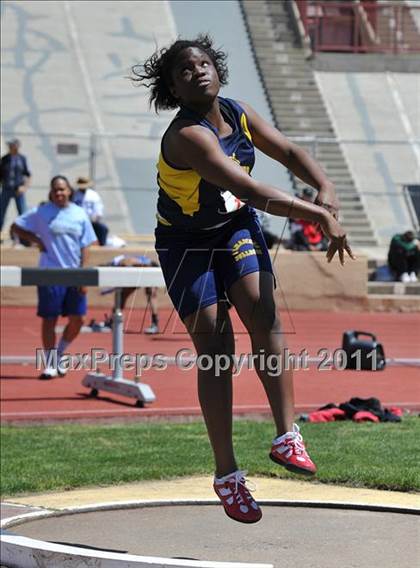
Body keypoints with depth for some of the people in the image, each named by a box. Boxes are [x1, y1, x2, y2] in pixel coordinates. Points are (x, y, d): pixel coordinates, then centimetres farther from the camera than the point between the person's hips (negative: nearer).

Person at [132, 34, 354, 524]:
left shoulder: (239, 115, -4)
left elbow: (289, 153, 5)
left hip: (237, 230, 5)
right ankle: (226, 474, 0)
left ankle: (286, 437, -20)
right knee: (215, 349, -7)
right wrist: (318, 216, -36)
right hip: (187, 245, -5)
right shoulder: (186, 136, -28)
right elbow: (252, 191, -36)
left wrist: (325, 189, -15)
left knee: (263, 314, -20)